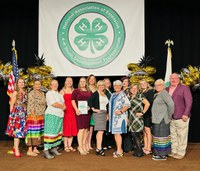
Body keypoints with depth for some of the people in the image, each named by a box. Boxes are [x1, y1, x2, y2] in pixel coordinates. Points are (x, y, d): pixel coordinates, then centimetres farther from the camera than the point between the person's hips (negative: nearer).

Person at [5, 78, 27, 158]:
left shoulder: (25, 92, 13)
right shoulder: (15, 92, -4)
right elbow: (12, 104, -5)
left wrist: (26, 113, 8)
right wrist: (11, 114, -9)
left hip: (24, 113, 6)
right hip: (17, 112, -6)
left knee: (20, 130, 9)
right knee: (17, 130, -6)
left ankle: (15, 147, 22)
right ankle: (16, 150, -2)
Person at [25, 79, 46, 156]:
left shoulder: (42, 93, 14)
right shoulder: (31, 93, -9)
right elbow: (31, 106, -15)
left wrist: (43, 115, 12)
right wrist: (34, 117, -19)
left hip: (41, 117, 7)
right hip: (33, 116, -7)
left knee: (38, 132, 8)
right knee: (33, 132, -7)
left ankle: (35, 148, 16)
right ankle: (30, 150, -3)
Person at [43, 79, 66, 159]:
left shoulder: (59, 94, 21)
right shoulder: (49, 93, -4)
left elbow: (63, 103, 18)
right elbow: (53, 104, -15)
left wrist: (63, 106, -5)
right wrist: (62, 106, -2)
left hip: (60, 115, 8)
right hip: (51, 114, -8)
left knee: (58, 132, 8)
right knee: (50, 132, -12)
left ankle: (54, 149, 16)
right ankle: (46, 151, -11)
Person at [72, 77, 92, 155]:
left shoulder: (89, 92, 15)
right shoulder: (76, 91, 3)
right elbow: (73, 100, -3)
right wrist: (76, 109, -14)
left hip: (87, 112, 5)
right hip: (80, 112, -5)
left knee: (86, 129, 6)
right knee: (81, 129, -8)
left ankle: (84, 145, 17)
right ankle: (80, 147, -2)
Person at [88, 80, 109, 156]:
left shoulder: (105, 94, 17)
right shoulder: (95, 94, -3)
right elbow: (89, 101, -15)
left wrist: (107, 114, 17)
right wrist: (93, 109, -15)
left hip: (104, 113, 7)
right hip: (98, 113, -7)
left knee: (99, 131, 8)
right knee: (101, 131, -14)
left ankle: (97, 148, 13)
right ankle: (99, 148, -13)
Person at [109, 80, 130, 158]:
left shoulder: (123, 95, -8)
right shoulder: (113, 95, 17)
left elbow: (128, 105, -17)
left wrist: (121, 111, -23)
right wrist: (109, 114, 18)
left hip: (120, 116, -8)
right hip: (113, 116, 8)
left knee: (117, 133, -11)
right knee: (115, 133, 10)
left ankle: (119, 151, -5)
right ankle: (119, 149, 20)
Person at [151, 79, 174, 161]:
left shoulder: (163, 93, -13)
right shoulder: (156, 94, 15)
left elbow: (171, 104, -22)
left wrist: (169, 115, -13)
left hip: (162, 120, -9)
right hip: (157, 119, 9)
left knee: (161, 135, -4)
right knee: (158, 135, 14)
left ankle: (162, 155, 4)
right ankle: (159, 153, 24)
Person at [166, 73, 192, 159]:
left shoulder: (184, 88, -2)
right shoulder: (167, 89, 12)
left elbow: (189, 101, -8)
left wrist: (186, 114, -16)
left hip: (181, 117, -5)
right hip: (170, 117, 5)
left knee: (181, 135, 1)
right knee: (173, 135, 13)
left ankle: (181, 153, 13)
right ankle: (174, 151, 25)